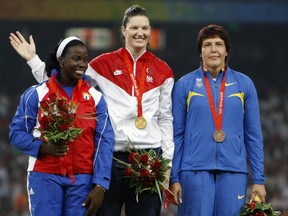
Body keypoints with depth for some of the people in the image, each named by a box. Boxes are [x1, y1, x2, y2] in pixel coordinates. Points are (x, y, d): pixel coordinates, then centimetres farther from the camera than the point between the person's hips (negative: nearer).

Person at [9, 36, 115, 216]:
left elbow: (105, 141, 4)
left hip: (83, 179, 2)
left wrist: (100, 186, -5)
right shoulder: (37, 94, 3)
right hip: (45, 176, -2)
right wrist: (41, 147, -17)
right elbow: (17, 132, 3)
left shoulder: (95, 98, 9)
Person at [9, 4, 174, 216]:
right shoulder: (104, 64, 5)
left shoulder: (162, 71, 9)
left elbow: (166, 119, 12)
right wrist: (33, 60, 6)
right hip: (112, 156, -1)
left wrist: (168, 162, 7)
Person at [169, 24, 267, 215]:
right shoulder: (185, 85, 4)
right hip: (196, 170, -1)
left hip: (233, 171, 1)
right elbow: (176, 134, 6)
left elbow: (254, 135, 8)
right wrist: (174, 178, 0)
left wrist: (259, 179, 4)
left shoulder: (244, 84, 7)